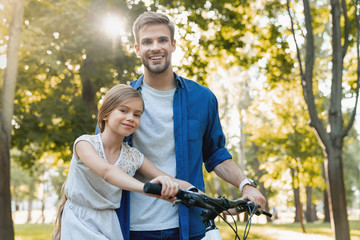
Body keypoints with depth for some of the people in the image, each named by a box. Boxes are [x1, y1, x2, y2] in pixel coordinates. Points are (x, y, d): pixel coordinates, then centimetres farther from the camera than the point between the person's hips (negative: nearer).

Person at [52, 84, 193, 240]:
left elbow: (171, 181, 1)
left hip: (109, 226, 4)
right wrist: (147, 187, -49)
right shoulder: (85, 143, -13)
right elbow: (107, 171, -33)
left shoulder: (134, 157, 1)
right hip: (79, 227, -3)